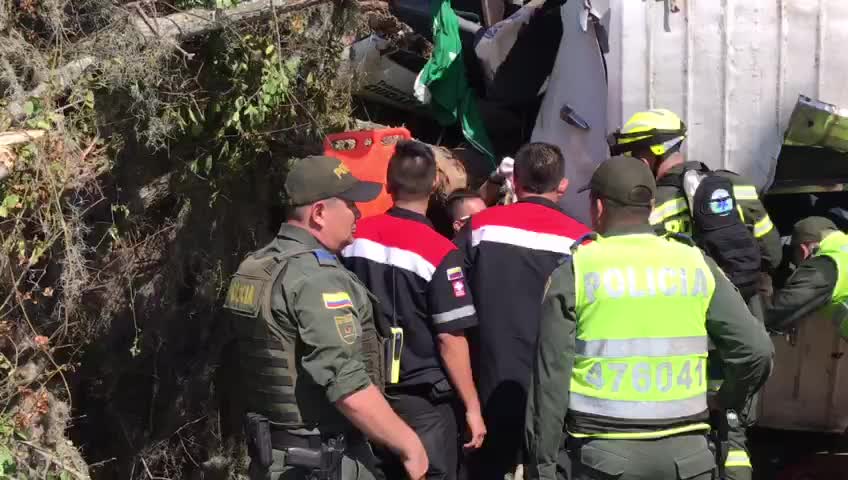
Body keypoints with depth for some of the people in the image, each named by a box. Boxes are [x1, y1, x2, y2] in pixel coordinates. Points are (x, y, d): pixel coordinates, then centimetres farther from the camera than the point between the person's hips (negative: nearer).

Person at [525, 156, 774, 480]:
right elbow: (756, 350, 0)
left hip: (604, 452, -2)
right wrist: (729, 401, 20)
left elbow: (552, 377, -6)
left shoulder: (575, 270, -4)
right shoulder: (695, 263, 3)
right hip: (684, 450, 2)